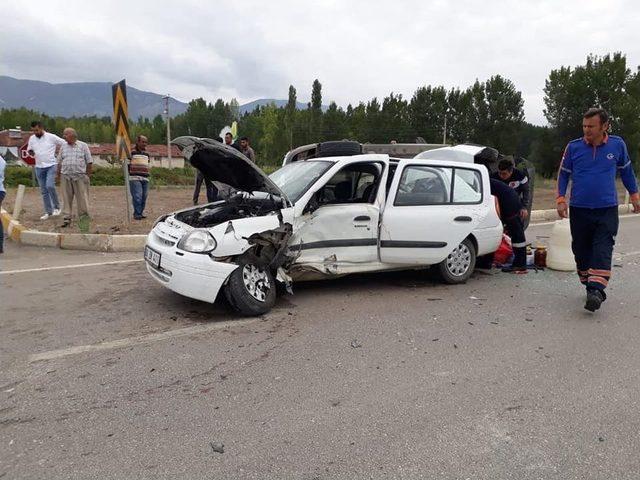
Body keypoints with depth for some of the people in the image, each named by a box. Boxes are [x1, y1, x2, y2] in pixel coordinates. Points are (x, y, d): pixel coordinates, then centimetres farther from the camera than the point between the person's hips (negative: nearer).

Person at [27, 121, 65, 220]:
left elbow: (65, 144, -2)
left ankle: (56, 207, -3)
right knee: (43, 191, 7)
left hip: (51, 166, -5)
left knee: (50, 186, -22)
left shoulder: (51, 137, -7)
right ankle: (48, 212, 14)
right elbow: (29, 150, 18)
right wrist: (30, 152, -5)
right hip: (39, 167, 5)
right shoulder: (31, 139, 6)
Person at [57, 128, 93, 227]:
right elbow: (59, 162, 15)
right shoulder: (63, 147, 14)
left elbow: (89, 162, 3)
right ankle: (67, 218, 9)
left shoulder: (83, 146, 4)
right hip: (65, 176, 3)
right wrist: (58, 174, 10)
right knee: (66, 198, 3)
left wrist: (88, 174, -2)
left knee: (82, 198, -2)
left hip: (80, 176, -3)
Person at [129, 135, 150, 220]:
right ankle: (137, 214, -8)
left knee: (144, 197, 7)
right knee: (137, 196, -13)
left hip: (145, 178, 7)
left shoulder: (146, 154, 18)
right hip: (135, 178, -7)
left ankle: (141, 212, 16)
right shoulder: (131, 152, -4)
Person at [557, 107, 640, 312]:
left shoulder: (617, 145, 1)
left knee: (603, 251, -11)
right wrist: (561, 199, -1)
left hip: (607, 210, -1)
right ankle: (590, 287, 20)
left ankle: (596, 291, -16)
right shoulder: (573, 147, -1)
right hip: (578, 210, 1)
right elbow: (563, 174, 8)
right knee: (581, 251, 6)